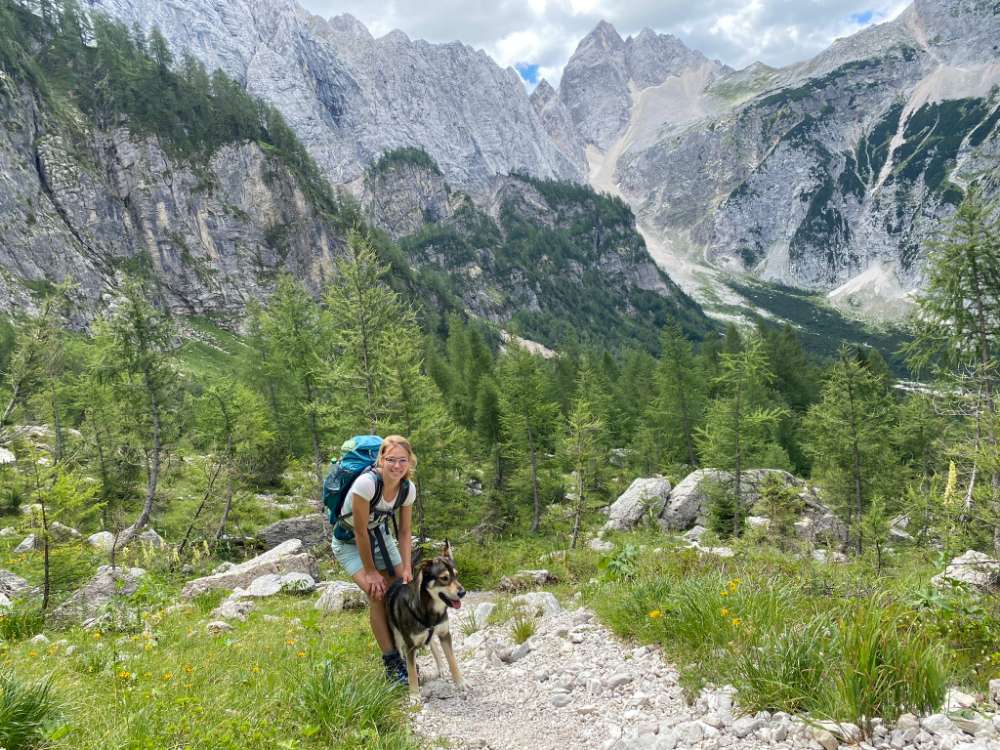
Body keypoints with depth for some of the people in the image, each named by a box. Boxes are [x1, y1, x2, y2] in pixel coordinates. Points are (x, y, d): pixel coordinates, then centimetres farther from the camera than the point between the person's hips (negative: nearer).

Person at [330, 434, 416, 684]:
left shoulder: (408, 488, -17)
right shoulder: (366, 483, -35)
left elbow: (405, 532, -6)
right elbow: (360, 532, -27)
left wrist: (407, 569, -15)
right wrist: (371, 572, -19)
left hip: (379, 535, 5)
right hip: (349, 543, -5)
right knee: (378, 594, -18)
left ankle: (403, 653, 16)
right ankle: (391, 662, -4)